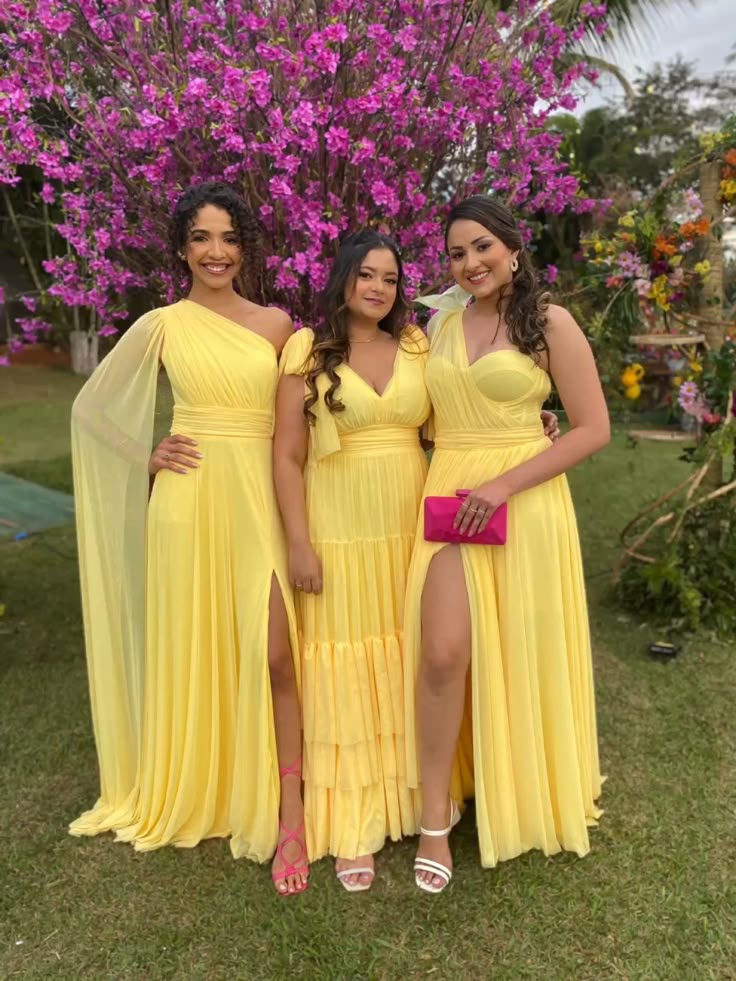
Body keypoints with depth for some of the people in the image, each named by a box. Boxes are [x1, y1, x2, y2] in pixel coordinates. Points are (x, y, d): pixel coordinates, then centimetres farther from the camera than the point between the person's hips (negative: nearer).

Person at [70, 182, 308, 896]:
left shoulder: (276, 324, 8)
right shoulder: (161, 326, 3)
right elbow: (90, 409, 9)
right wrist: (146, 460, -1)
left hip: (261, 496, 1)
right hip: (190, 498, 0)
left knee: (273, 654, -6)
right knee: (194, 649, 9)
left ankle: (288, 816, 6)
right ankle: (194, 793, 30)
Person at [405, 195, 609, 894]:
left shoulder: (549, 324, -2)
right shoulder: (441, 324, 12)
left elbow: (593, 429, -8)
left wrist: (505, 483, -17)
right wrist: (456, 477, 0)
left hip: (523, 502, -2)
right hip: (448, 499, 3)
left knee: (518, 657, 8)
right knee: (443, 654, -9)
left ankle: (525, 798, 33)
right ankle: (436, 819, 8)